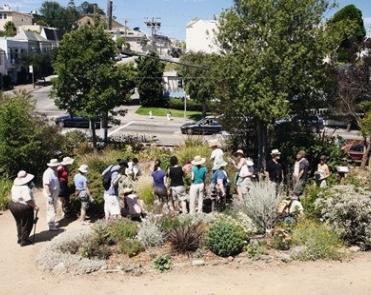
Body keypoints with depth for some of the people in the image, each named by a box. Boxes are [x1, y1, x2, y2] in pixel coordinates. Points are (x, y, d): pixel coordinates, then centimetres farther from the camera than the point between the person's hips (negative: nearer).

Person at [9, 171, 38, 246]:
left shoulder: (15, 185, 1)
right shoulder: (25, 188, -26)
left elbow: (12, 193, 14)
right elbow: (28, 200, -29)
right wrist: (35, 206, -19)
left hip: (13, 205, 9)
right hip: (23, 207, -9)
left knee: (19, 223, 24)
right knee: (27, 224, 8)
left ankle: (20, 238, 35)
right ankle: (24, 240, 14)